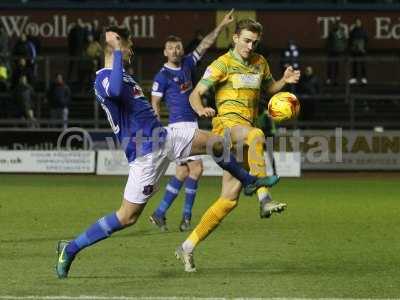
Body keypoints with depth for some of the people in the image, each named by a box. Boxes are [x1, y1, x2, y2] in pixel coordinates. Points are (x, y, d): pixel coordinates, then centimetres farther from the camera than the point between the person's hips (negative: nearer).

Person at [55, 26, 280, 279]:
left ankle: (249, 182, 37)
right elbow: (116, 91, -42)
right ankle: (71, 249, 2)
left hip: (164, 137, 9)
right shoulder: (104, 78, -16)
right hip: (146, 153, -9)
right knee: (128, 217, -8)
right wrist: (117, 52, -33)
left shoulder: (124, 76, 17)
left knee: (216, 143, 11)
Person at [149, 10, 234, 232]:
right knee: (196, 167, -14)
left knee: (183, 172, 7)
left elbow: (205, 44, 14)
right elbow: (154, 105, -6)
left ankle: (160, 214, 11)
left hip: (192, 124, 8)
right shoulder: (163, 76, -6)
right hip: (179, 125, -8)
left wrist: (222, 26, 6)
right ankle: (186, 216, -7)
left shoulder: (187, 64, 12)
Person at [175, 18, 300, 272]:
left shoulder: (260, 63, 17)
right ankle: (264, 198, -49)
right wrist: (201, 109, -28)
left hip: (245, 131, 7)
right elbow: (195, 94, -5)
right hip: (227, 122, -7)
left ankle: (188, 247, 7)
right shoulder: (224, 63, -2)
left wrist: (285, 81, 11)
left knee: (230, 198, 0)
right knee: (257, 135, -41)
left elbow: (269, 87, 34)